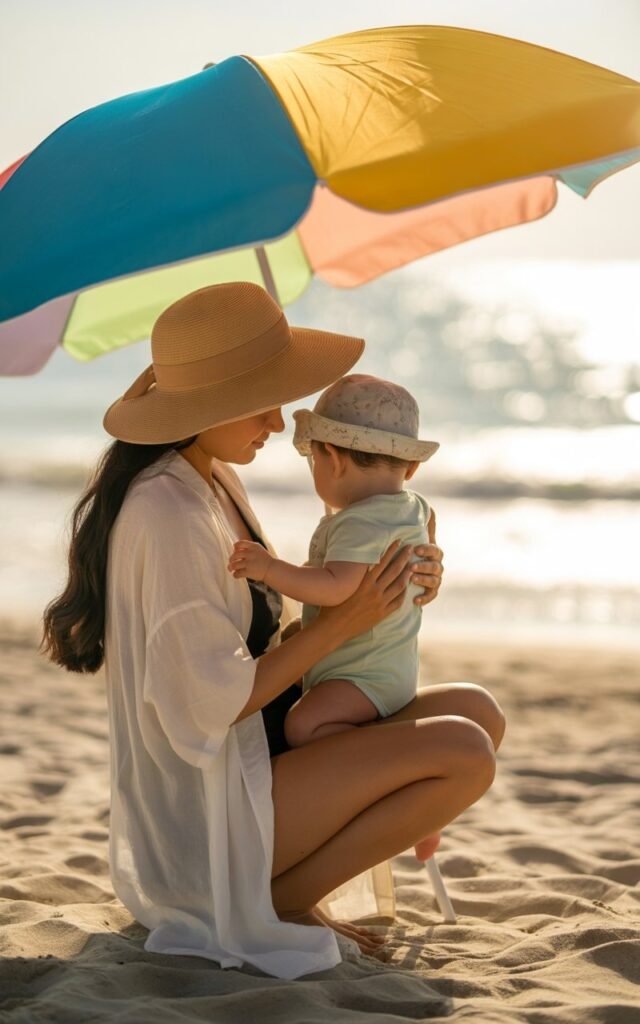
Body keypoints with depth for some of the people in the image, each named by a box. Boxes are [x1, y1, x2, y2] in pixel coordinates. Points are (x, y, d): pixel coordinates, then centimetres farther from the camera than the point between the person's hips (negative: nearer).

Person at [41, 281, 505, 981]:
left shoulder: (211, 480, 7)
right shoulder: (168, 515, -24)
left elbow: (261, 627, 13)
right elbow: (207, 707, -23)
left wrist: (396, 580, -2)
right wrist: (343, 622, -16)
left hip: (253, 760, 10)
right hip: (204, 811, -10)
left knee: (476, 711, 4)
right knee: (464, 755, -18)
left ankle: (281, 889, 5)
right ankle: (273, 904, -3)